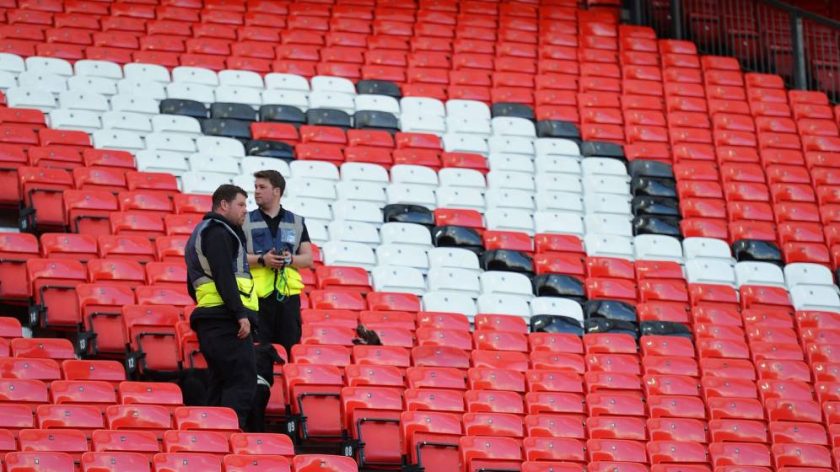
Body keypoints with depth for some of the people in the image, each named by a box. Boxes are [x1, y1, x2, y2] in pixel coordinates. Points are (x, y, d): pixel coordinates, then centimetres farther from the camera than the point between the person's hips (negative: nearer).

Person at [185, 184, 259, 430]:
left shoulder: (202, 233, 26)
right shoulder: (218, 232, -6)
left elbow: (194, 286, 28)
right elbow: (224, 276, -18)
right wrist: (240, 314, -22)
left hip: (209, 321, 10)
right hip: (225, 319, -10)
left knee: (221, 384, 11)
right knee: (242, 384, -15)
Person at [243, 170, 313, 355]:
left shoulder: (297, 222, 14)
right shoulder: (245, 222, 8)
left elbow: (308, 259, 10)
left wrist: (290, 259, -10)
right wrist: (262, 260, -15)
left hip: (288, 294, 2)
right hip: (257, 296, -2)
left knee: (290, 351, 0)